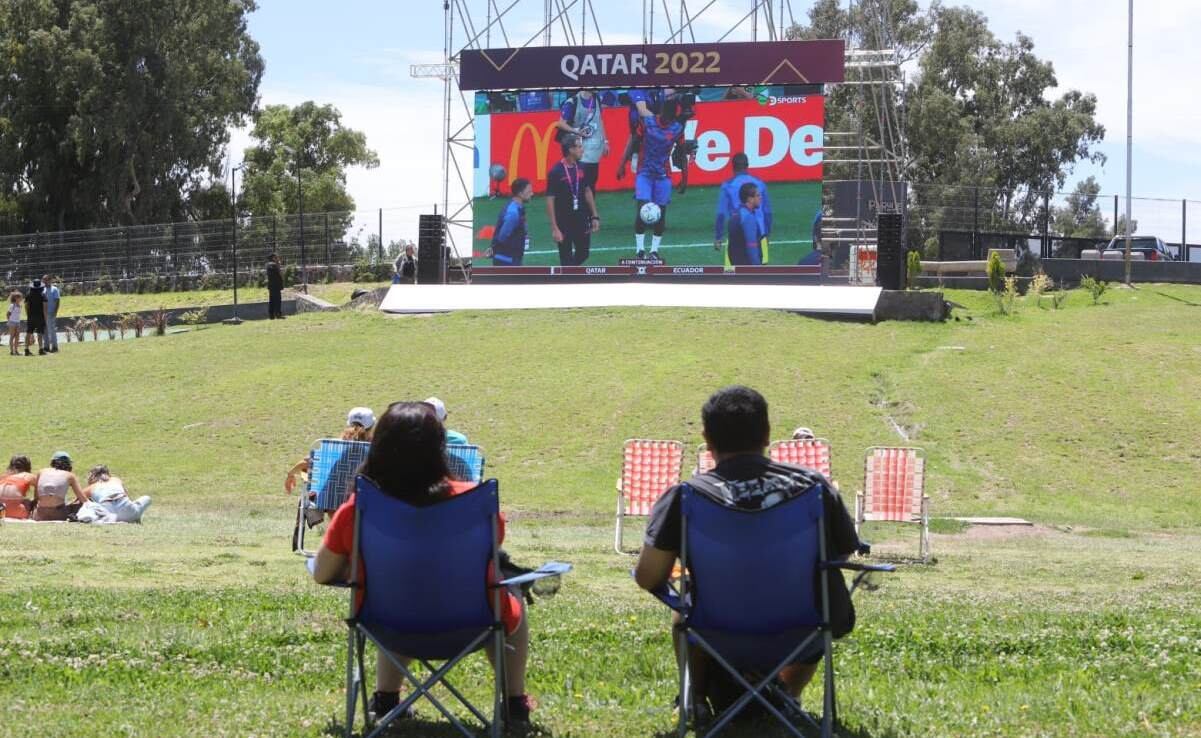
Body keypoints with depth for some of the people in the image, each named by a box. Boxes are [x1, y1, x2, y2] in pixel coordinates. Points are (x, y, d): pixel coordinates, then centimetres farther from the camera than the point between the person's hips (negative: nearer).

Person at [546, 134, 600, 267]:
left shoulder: (581, 168, 2)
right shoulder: (556, 172, -15)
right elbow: (550, 201, -14)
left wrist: (594, 216, 11)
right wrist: (554, 228, -17)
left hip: (581, 220, 6)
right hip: (564, 222, -6)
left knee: (583, 254, 12)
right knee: (567, 259, 2)